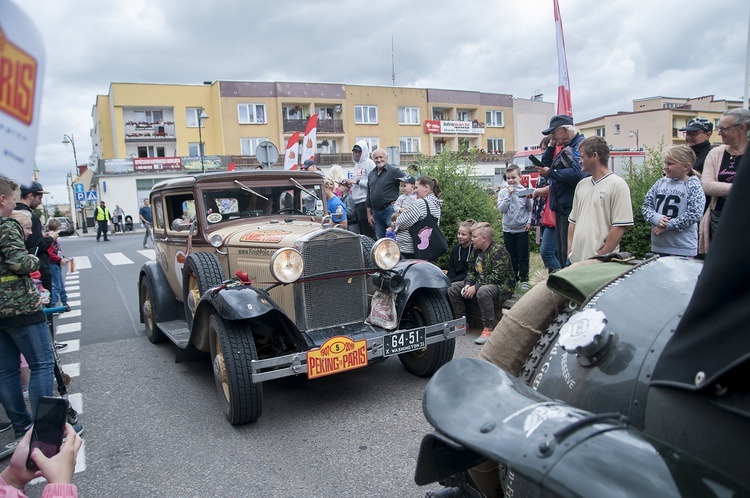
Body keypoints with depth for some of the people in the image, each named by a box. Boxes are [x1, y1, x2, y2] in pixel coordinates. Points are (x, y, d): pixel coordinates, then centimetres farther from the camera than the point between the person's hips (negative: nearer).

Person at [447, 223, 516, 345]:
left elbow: (497, 277, -27)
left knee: (483, 291, -42)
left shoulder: (498, 251, -19)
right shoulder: (477, 250, 8)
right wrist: (468, 284, -8)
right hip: (480, 284, 9)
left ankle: (488, 330, -31)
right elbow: (471, 270, 13)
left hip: (503, 286, -9)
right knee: (452, 288, 0)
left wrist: (476, 287, -27)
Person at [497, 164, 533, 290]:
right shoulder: (503, 192, -1)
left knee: (523, 255, 3)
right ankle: (513, 278, 21)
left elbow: (530, 209, 3)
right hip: (508, 229, 2)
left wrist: (529, 221, -12)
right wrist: (509, 195, -16)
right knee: (511, 256, 10)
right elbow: (501, 209, -12)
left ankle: (524, 279, 13)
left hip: (522, 228, -1)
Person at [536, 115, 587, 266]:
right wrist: (551, 146, 7)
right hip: (562, 208, 10)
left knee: (569, 253, -8)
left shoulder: (580, 146, -12)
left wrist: (550, 173, -14)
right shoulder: (563, 148, 18)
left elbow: (577, 173, -26)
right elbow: (545, 165, 18)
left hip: (571, 208, -10)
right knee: (561, 252, 15)